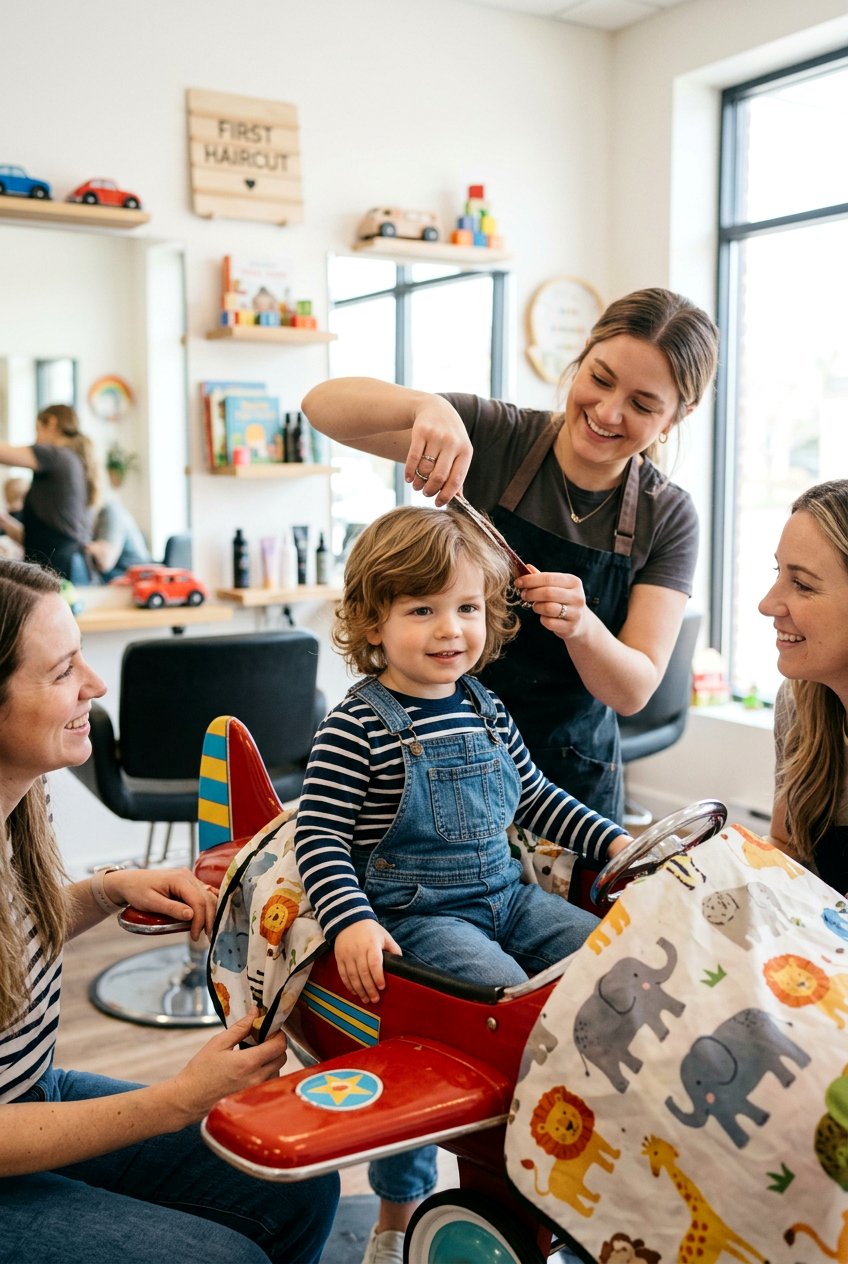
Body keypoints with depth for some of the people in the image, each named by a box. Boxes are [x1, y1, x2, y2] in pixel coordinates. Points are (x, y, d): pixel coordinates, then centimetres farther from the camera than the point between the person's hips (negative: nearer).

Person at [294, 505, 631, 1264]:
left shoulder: (487, 712, 9)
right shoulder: (357, 726, -11)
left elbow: (534, 796, 23)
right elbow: (320, 837, -13)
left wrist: (611, 840, 15)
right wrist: (351, 922, -26)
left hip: (506, 894, 7)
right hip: (413, 915, -7)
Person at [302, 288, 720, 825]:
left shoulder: (669, 518, -8)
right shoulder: (492, 437, -12)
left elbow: (634, 691, -13)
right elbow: (323, 405, -17)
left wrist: (582, 627, -35)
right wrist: (424, 405, -37)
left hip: (573, 773, 1)